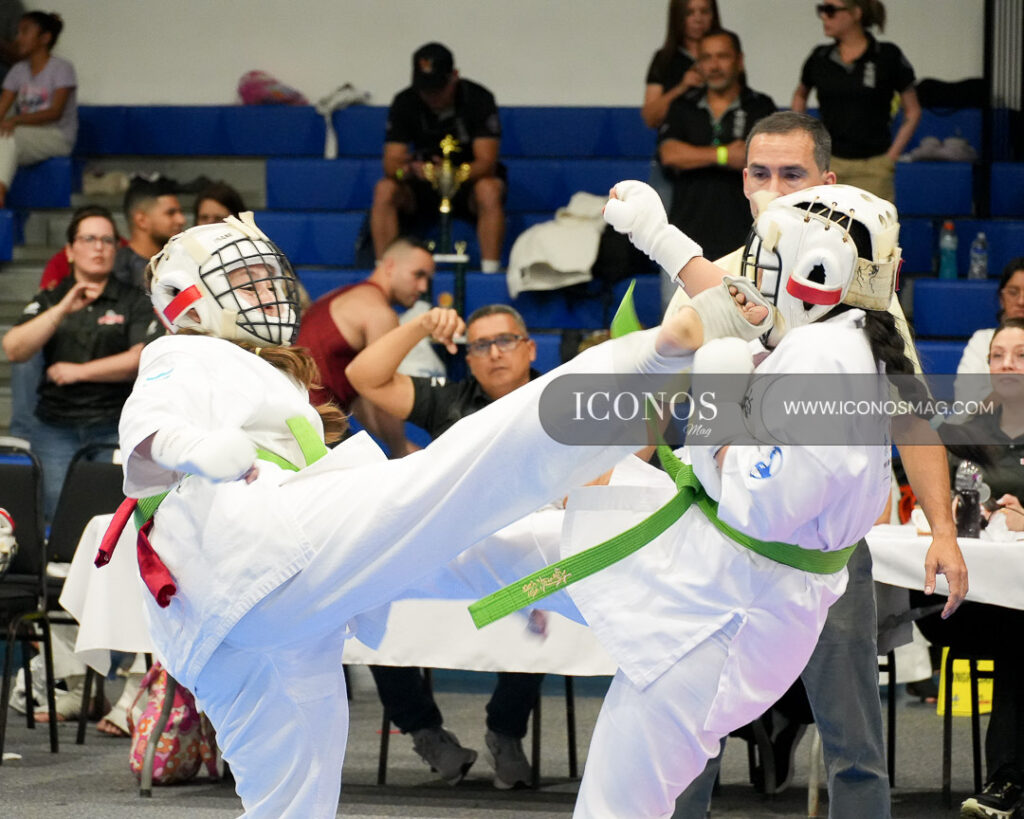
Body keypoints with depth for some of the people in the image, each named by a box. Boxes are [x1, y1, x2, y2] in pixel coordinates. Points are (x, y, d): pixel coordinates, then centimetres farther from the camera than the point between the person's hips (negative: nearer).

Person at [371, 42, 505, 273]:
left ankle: (490, 270, -37)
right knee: (384, 190, -26)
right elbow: (391, 163, -15)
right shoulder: (405, 103, -10)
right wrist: (407, 170, -40)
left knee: (489, 191, -36)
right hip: (423, 187, 3)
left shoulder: (478, 99, -17)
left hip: (468, 185, -3)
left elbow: (486, 162, -24)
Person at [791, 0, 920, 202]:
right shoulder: (820, 58, 6)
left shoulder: (887, 57, -3)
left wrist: (891, 157, -3)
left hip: (871, 169, -3)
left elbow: (912, 112, 4)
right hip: (828, 165, 3)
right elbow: (800, 95, 26)